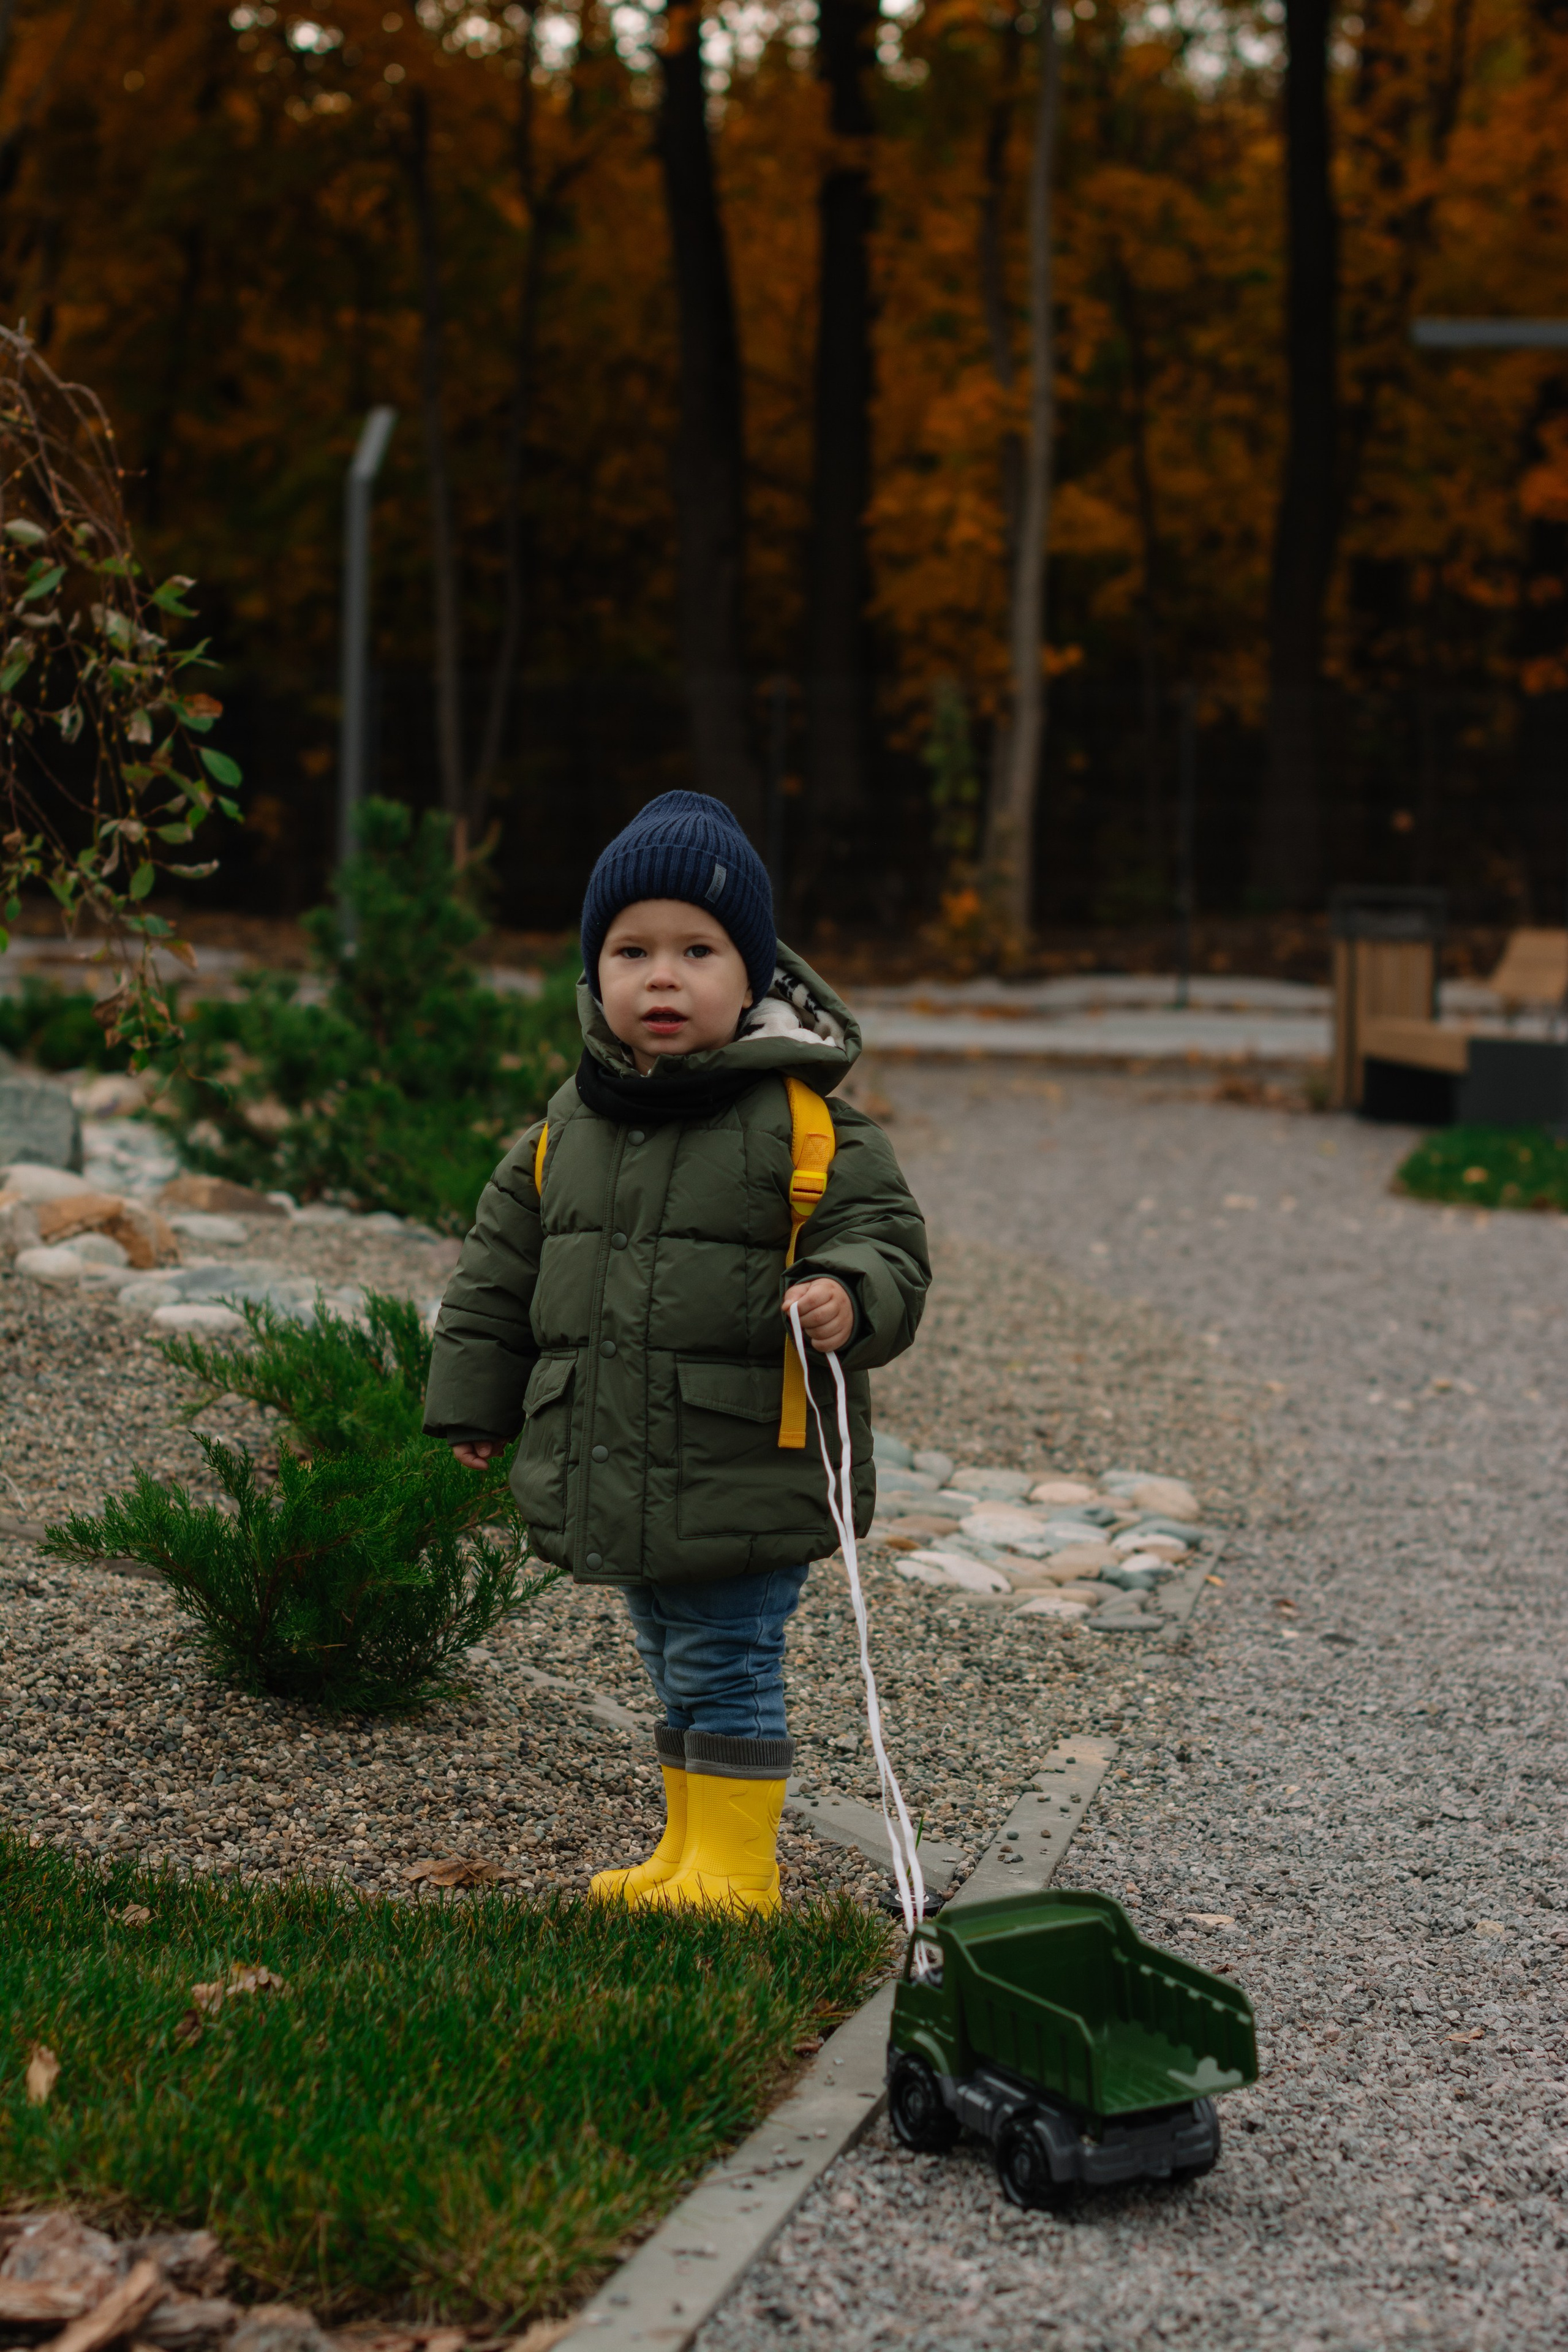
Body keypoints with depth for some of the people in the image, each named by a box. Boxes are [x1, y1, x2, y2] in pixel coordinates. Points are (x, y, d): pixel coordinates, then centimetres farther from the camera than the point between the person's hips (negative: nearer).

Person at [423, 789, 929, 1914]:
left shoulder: (802, 1118, -10)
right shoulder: (567, 1124, 7)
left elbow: (884, 1235, -10)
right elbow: (501, 1267, 17)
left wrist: (849, 1296, -32)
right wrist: (473, 1398, 18)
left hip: (746, 1475, -6)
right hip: (615, 1477, 6)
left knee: (730, 1668, -1)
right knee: (676, 1671, 18)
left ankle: (737, 1868, 11)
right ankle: (691, 1852, 30)